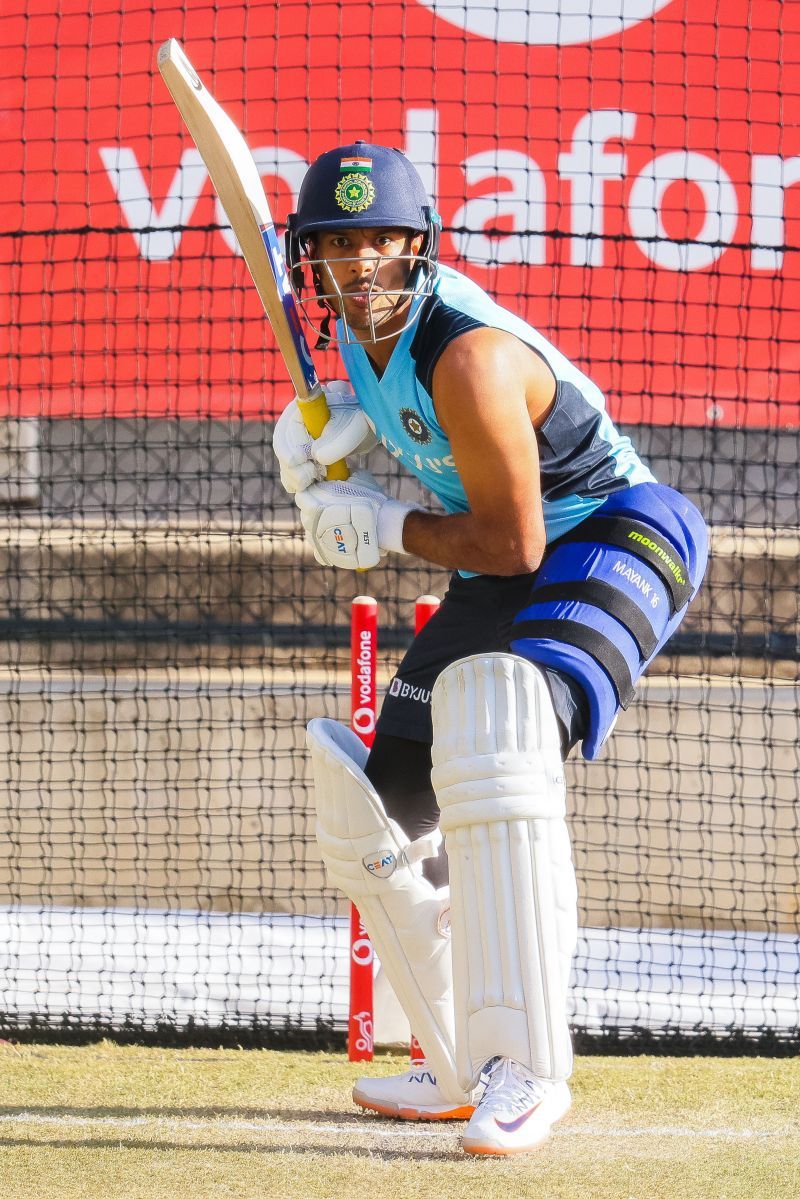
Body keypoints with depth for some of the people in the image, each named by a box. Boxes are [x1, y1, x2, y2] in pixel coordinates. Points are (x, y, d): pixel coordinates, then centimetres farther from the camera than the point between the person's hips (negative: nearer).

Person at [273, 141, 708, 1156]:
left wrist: (383, 528, -12)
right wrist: (335, 418, 1)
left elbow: (513, 545, -24)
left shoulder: (469, 358, -28)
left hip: (611, 536, -10)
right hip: (498, 582, 10)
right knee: (374, 815, 9)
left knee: (496, 745, -37)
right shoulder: (362, 316, -3)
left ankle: (524, 1065, -39)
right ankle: (461, 1071, 22)